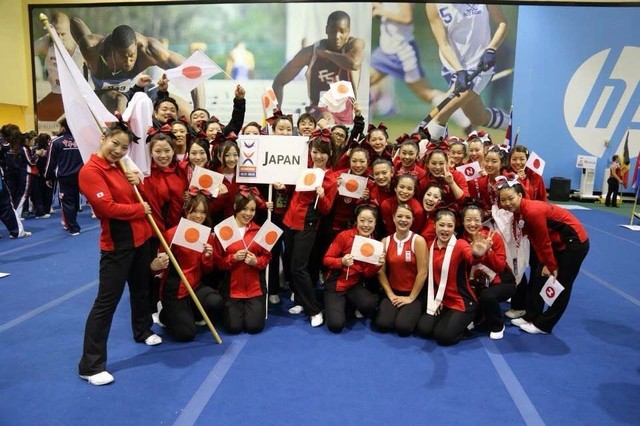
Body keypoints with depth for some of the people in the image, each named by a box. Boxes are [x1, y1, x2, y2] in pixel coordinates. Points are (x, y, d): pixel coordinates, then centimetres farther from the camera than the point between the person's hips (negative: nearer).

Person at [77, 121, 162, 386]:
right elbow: (107, 207, -23)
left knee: (141, 288, 23)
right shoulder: (90, 170, -15)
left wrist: (138, 184, -5)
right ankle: (90, 365, 4)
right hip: (116, 244, -8)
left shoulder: (119, 168, 11)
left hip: (141, 238, 9)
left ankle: (142, 331, 45)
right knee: (107, 301, -5)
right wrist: (140, 209, -10)